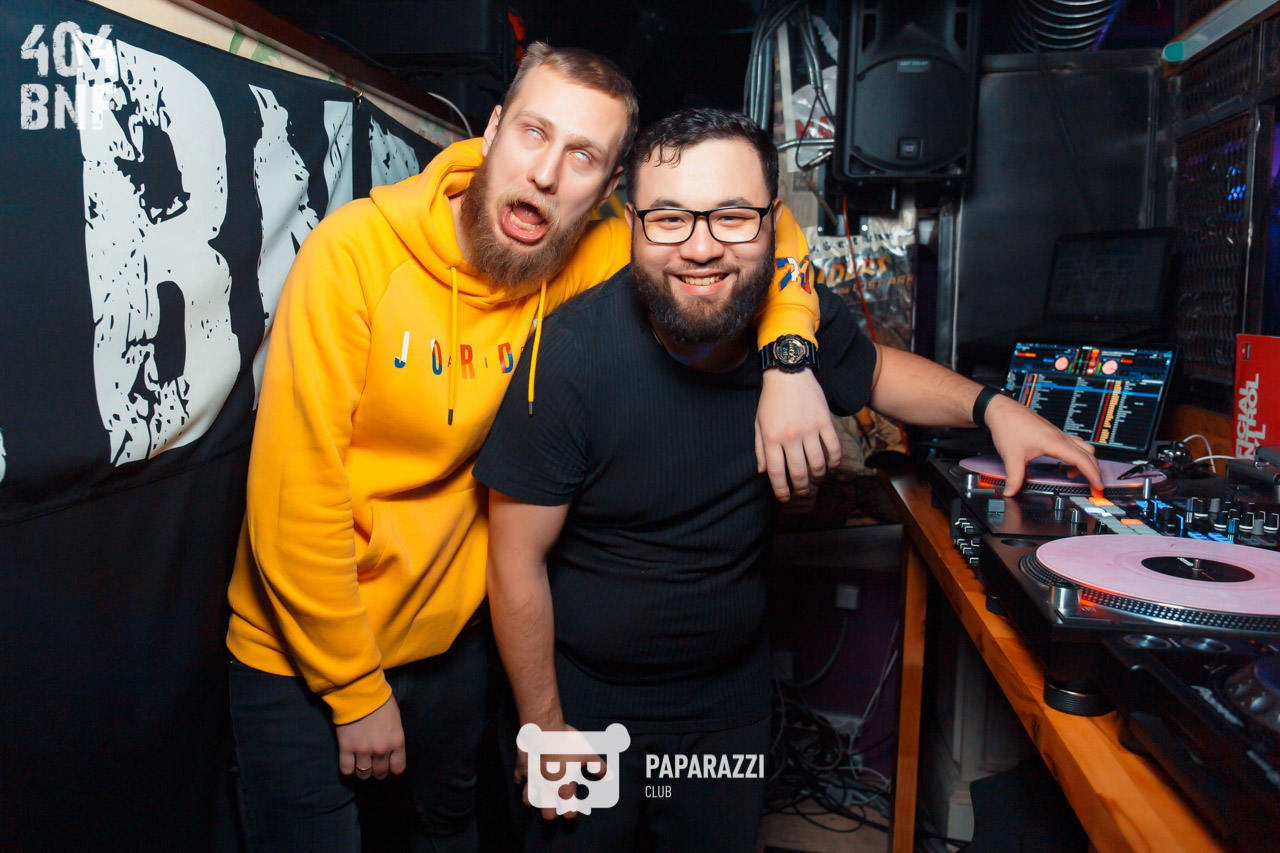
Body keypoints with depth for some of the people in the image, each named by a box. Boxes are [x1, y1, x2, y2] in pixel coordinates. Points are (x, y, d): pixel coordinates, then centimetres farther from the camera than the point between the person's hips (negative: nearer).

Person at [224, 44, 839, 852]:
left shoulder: (582, 265, -12)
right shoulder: (358, 249, -22)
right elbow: (295, 496, -21)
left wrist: (789, 359, -19)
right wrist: (355, 689, -14)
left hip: (452, 634, 4)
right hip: (304, 646, -3)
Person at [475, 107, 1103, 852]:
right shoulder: (572, 354, -26)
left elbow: (876, 370, 12)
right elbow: (518, 562, -18)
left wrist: (993, 406, -4)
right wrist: (544, 725, -10)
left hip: (731, 688, 4)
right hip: (587, 695, -3)